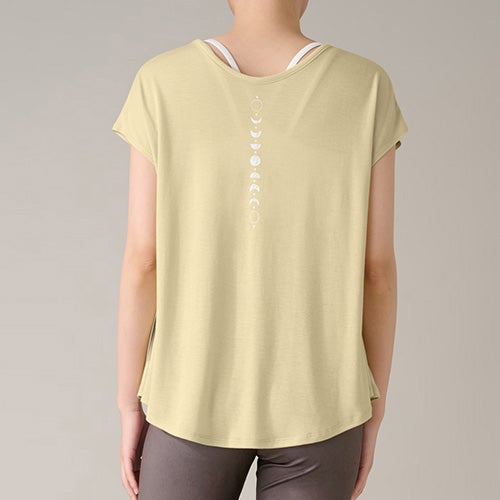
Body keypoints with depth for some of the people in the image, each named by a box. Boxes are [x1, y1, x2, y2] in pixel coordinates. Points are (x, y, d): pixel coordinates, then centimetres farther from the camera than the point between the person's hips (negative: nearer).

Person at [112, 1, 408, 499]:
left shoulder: (161, 85, -10)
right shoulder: (365, 88, -9)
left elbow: (143, 261, -9)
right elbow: (377, 266, -7)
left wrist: (129, 405, 3)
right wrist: (371, 410, 6)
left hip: (196, 400, 0)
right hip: (315, 404, 1)